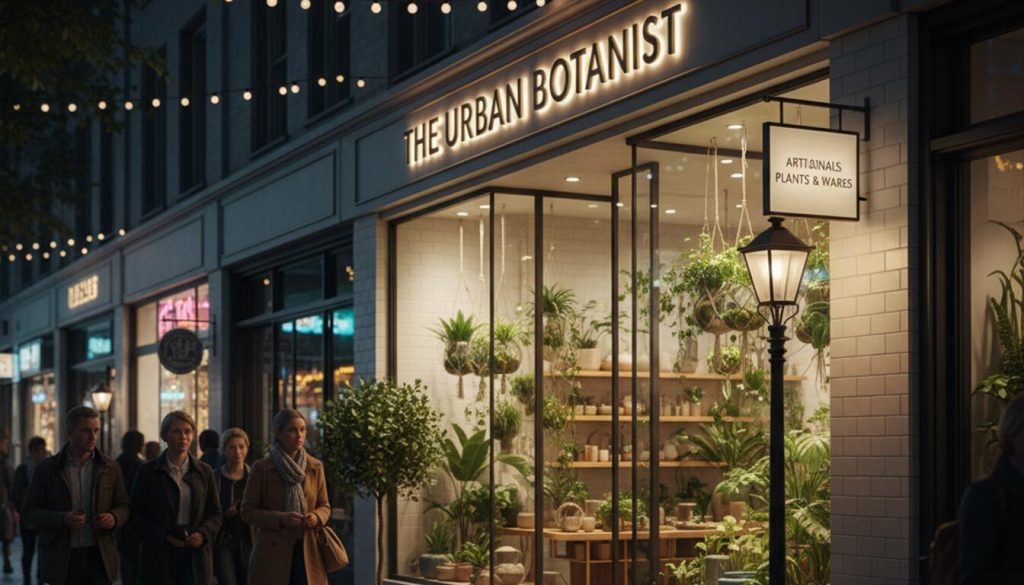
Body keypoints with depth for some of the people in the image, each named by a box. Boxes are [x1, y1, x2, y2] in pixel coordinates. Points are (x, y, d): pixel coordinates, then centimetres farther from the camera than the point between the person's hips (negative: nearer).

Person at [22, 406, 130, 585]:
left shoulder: (109, 467, 7)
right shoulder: (47, 468, 3)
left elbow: (123, 506, 13)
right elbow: (30, 511, 1)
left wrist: (114, 518, -11)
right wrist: (62, 519, -17)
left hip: (98, 558, 1)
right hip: (61, 561, -1)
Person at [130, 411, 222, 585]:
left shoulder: (204, 472, 9)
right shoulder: (148, 471, 3)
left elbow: (215, 513, 12)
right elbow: (136, 516, 1)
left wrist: (203, 534, -8)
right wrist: (164, 536, -12)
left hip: (195, 557, 2)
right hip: (159, 557, -2)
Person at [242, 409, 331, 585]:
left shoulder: (315, 467, 9)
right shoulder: (262, 468, -1)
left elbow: (324, 506, 15)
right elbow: (248, 511, 0)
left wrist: (316, 517, -9)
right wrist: (280, 518, -15)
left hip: (308, 552, 2)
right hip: (273, 552, -2)